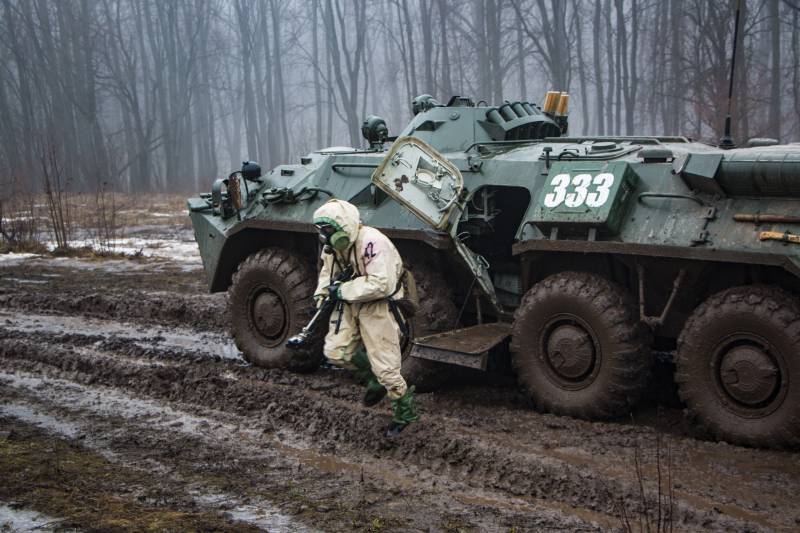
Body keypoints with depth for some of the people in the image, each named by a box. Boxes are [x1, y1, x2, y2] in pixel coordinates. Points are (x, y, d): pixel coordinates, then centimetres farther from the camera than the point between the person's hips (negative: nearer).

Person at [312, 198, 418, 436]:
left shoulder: (372, 243, -28)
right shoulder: (334, 245, -1)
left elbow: (381, 284, -33)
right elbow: (328, 270, 18)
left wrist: (344, 290, -25)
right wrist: (321, 294, 1)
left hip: (378, 306, -8)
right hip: (349, 304, 8)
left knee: (385, 365, -4)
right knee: (335, 351, 2)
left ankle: (405, 412, 17)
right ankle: (375, 380, 25)